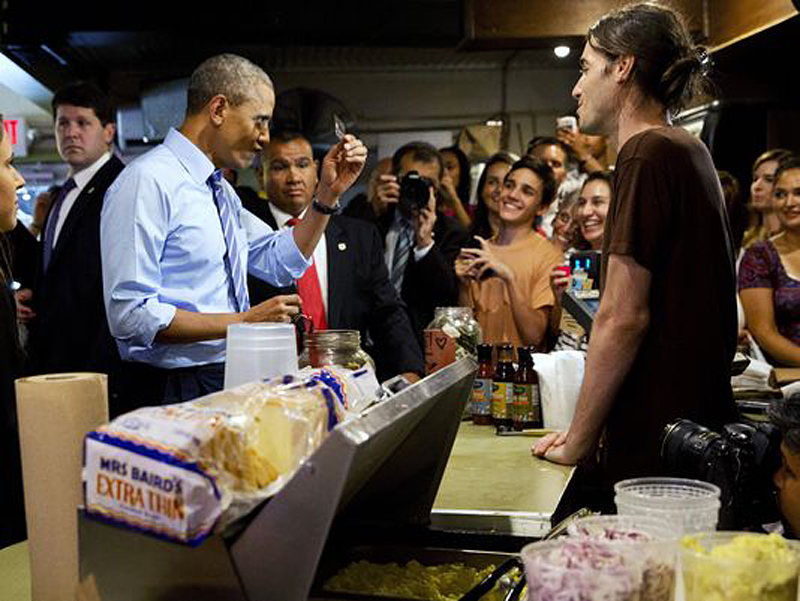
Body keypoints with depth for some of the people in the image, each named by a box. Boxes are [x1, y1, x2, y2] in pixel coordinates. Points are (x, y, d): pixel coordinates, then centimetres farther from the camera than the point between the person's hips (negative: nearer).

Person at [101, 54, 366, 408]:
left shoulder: (221, 190, 14)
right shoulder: (148, 181, -17)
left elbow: (281, 263, 19)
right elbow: (130, 315, -23)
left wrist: (329, 193, 9)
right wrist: (242, 322, -22)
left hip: (229, 382, 9)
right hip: (174, 393, -9)